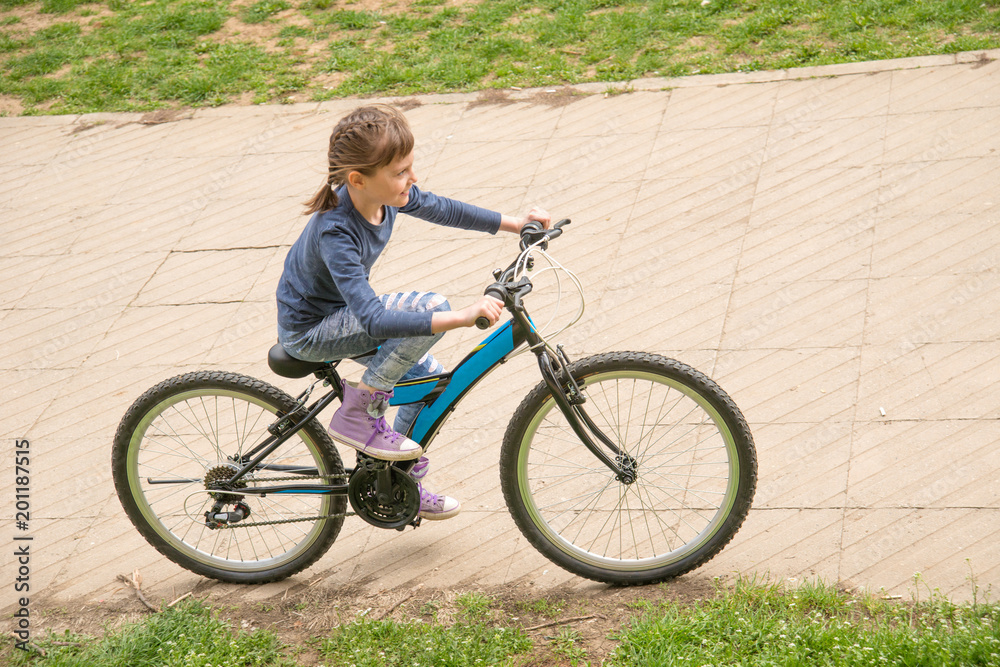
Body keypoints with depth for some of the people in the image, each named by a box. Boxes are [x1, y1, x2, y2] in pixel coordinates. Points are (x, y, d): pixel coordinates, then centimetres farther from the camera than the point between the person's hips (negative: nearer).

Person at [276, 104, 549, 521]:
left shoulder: (385, 194, -12)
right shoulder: (336, 233, -36)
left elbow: (442, 209, 7)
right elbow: (374, 320, -44)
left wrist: (517, 224, 6)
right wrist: (462, 318, -51)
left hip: (340, 313, 8)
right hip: (309, 332, -8)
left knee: (428, 376, 9)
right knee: (430, 307, -25)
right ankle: (358, 414, -13)